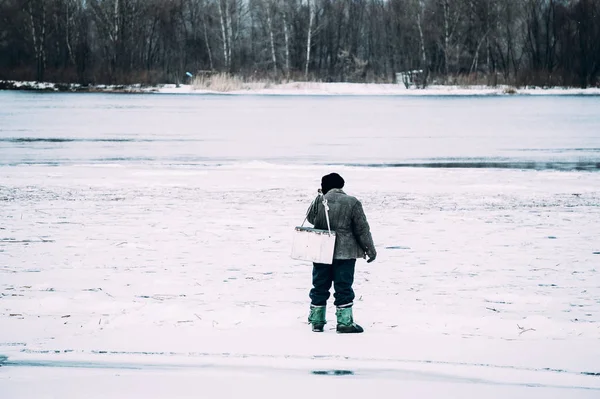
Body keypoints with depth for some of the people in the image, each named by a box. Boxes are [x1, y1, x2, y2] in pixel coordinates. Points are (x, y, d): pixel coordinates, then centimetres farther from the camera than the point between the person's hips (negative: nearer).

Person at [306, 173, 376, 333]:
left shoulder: (319, 201, -5)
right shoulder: (352, 203, -7)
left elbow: (310, 218, 14)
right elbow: (362, 229, -4)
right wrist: (370, 249, 5)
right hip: (345, 253, -2)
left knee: (320, 286, 12)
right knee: (344, 287, 4)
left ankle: (316, 321, 17)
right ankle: (345, 322, 4)